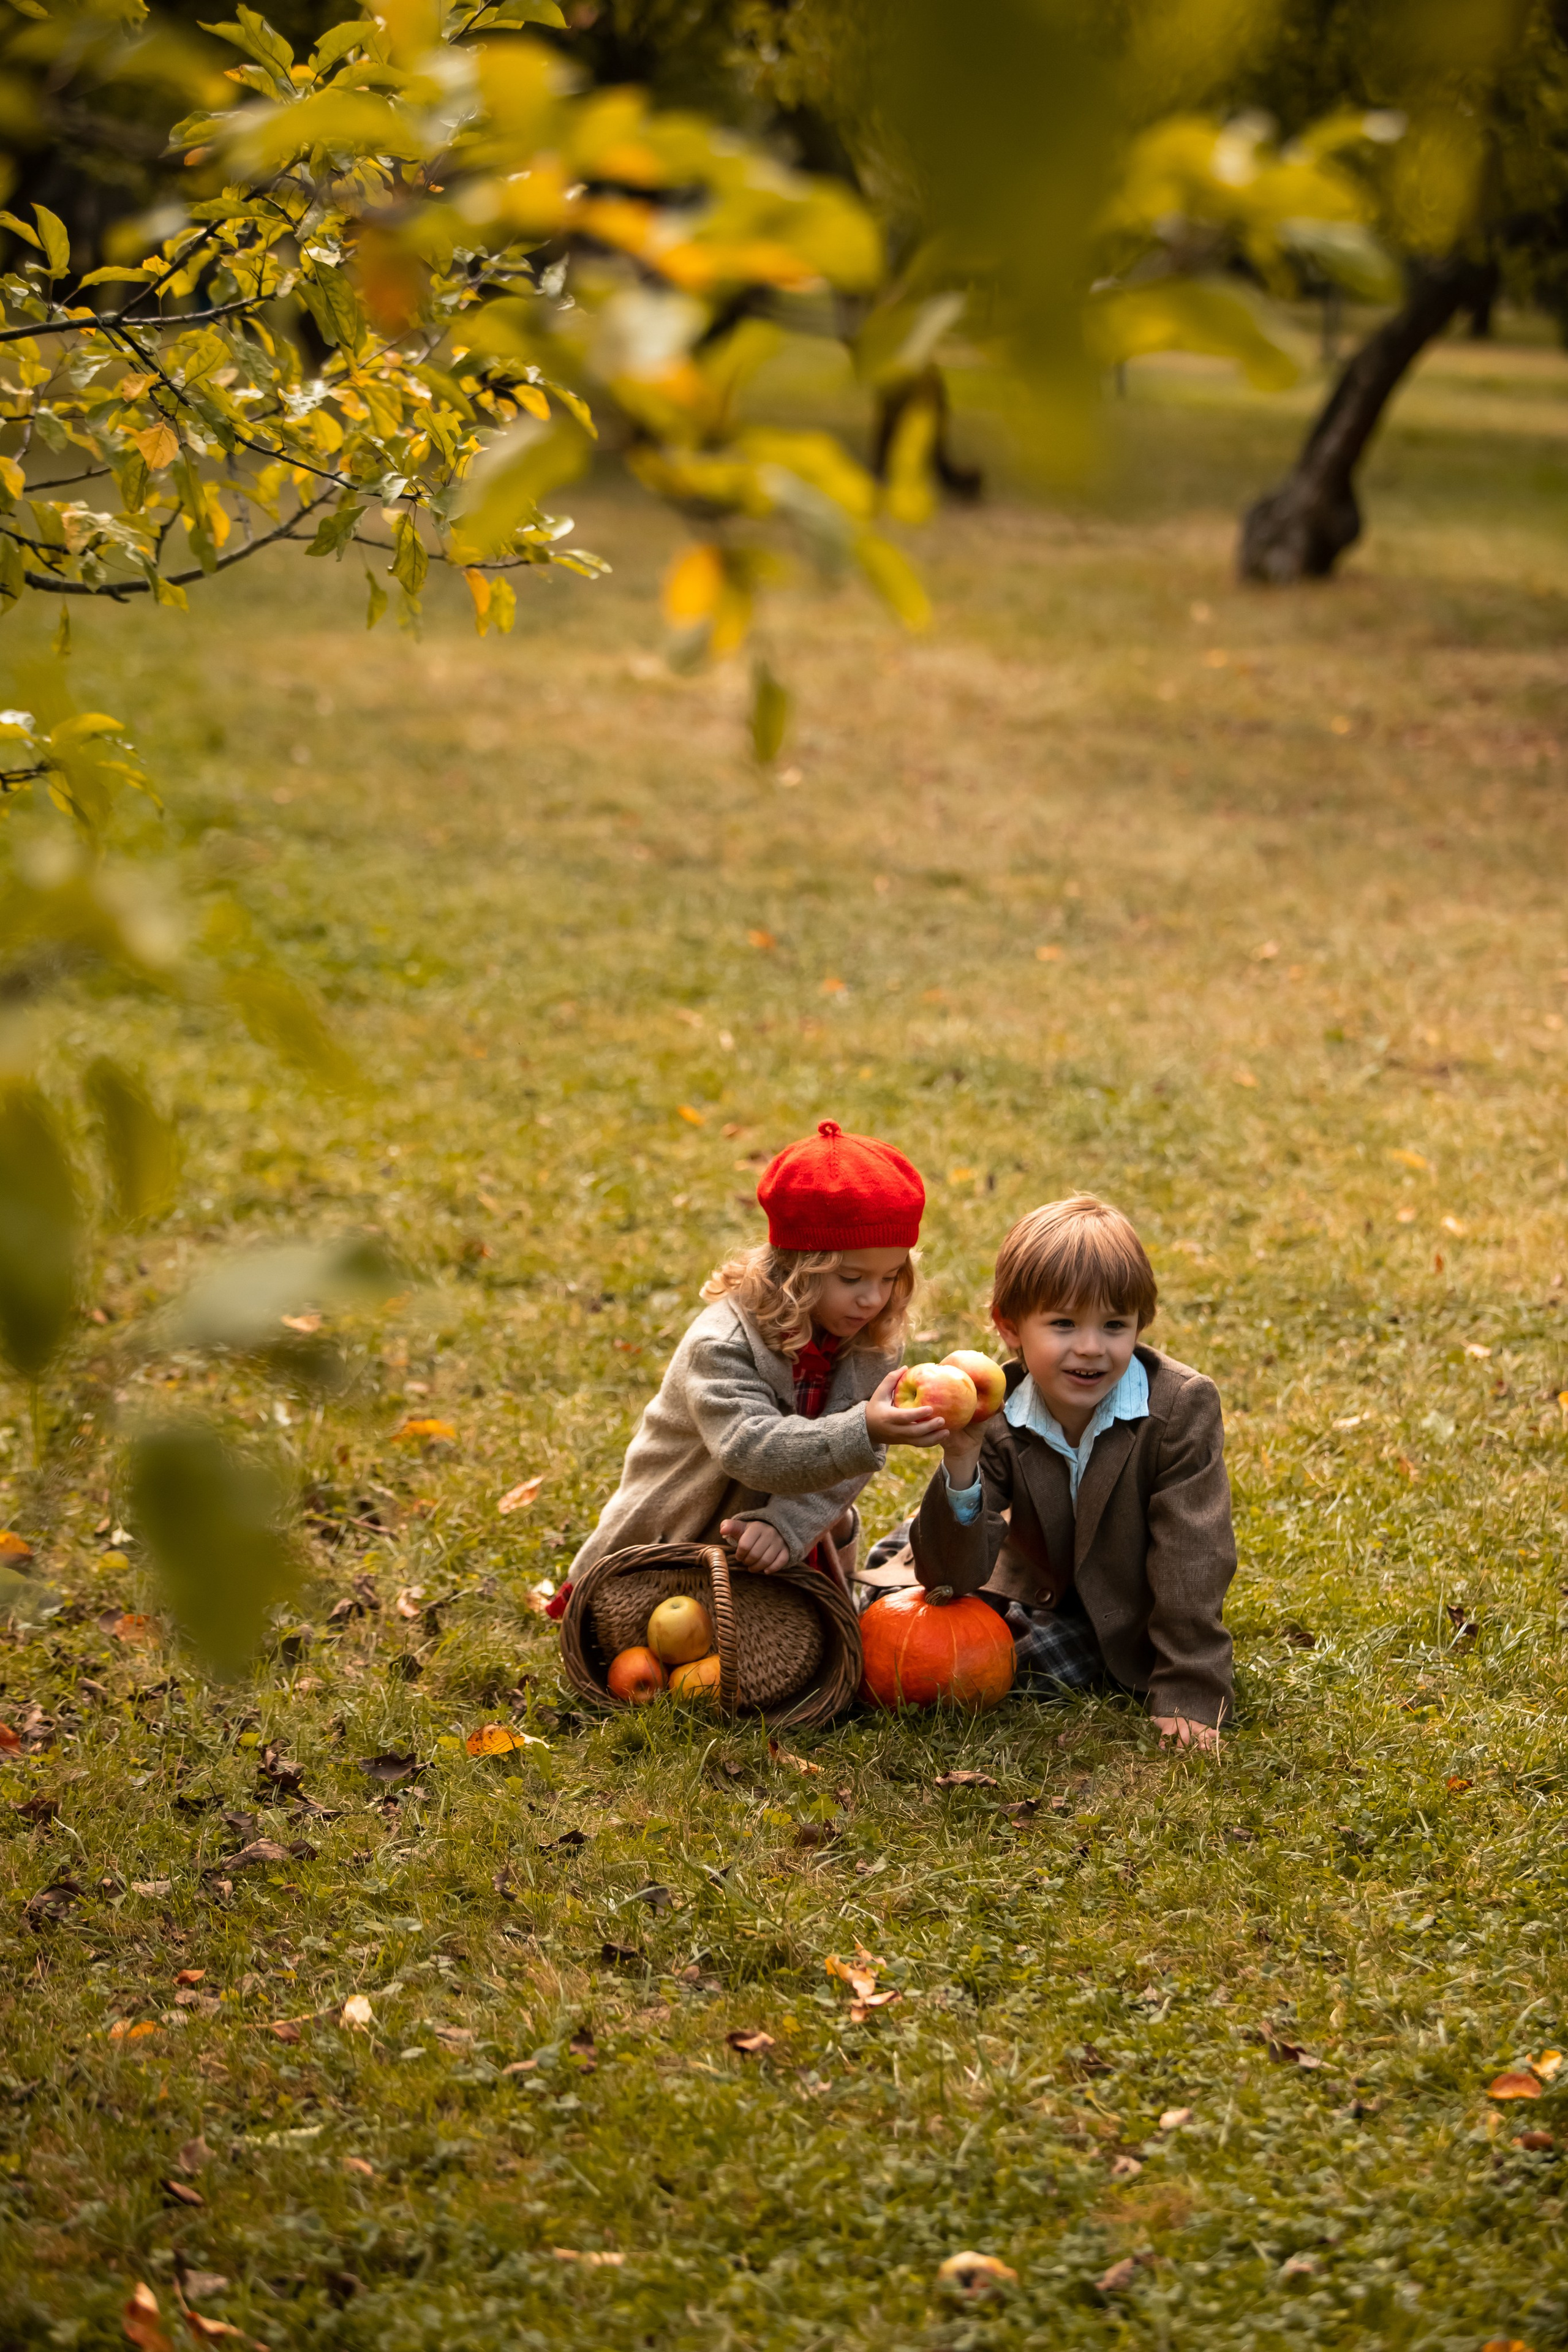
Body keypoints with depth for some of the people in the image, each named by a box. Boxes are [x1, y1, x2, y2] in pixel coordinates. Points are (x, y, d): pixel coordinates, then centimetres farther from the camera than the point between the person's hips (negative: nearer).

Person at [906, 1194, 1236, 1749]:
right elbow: (955, 1574, -25)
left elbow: (1192, 1557, -23)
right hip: (1035, 1595, 4)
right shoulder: (992, 1419, -18)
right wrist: (961, 1468, -43)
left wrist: (1187, 1692, -28)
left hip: (1127, 1624, -4)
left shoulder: (1182, 1407, -24)